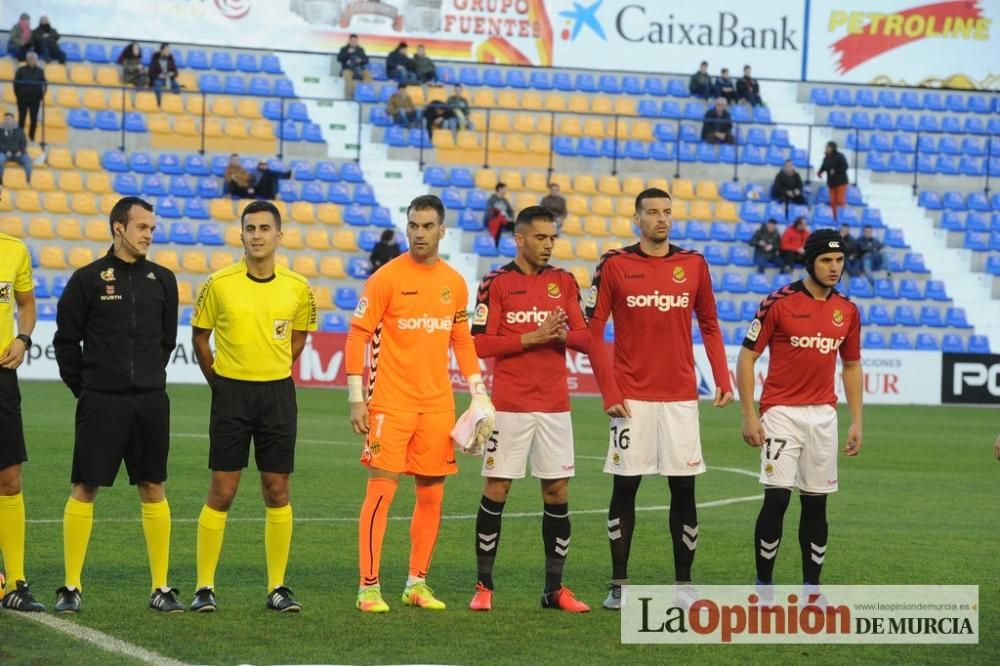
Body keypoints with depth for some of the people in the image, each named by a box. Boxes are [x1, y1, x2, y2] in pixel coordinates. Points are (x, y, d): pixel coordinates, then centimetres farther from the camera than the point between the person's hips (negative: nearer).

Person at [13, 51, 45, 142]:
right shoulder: (21, 70, 2)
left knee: (34, 119, 1)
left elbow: (44, 84, 5)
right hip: (23, 97, -1)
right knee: (22, 117, 0)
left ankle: (31, 136, 11)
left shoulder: (40, 71, 6)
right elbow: (16, 83, 2)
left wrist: (41, 96, -3)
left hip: (35, 98, 1)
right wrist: (18, 95, -5)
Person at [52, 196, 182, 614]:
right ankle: (71, 587, 5)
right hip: (101, 402, -3)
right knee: (84, 490, -1)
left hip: (150, 402, 3)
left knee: (153, 490, 5)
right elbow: (66, 340, 1)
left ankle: (161, 587, 11)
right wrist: (84, 387, 2)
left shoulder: (162, 280, 7)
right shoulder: (88, 279, -2)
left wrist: (149, 378, 12)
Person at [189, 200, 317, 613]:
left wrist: (272, 371, 12)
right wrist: (219, 381, 7)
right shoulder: (219, 284, -5)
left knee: (277, 492, 4)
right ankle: (205, 587, 4)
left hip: (278, 394, 2)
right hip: (231, 393, -2)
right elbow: (199, 336, 7)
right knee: (221, 492, -2)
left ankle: (277, 588, 11)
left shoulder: (297, 288, 0)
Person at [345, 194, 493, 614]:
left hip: (438, 405, 5)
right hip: (391, 403, -5)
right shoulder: (387, 277, -6)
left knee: (432, 495, 7)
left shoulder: (455, 283, 8)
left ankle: (417, 583, 18)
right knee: (382, 489, -8)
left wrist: (477, 390, 10)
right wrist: (357, 398, -11)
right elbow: (358, 336, -6)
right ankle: (369, 587, -4)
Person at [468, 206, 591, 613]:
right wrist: (530, 338, -16)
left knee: (557, 491, 3)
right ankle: (484, 586, 7)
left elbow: (585, 338, 5)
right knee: (496, 489, -1)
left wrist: (561, 335, -16)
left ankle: (555, 588, 10)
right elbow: (481, 344, -7)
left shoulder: (564, 282, 9)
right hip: (509, 406, -3)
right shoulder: (497, 283, -2)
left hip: (554, 406, 4)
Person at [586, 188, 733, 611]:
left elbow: (710, 325, 12)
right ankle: (618, 584, 9)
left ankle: (683, 584, 9)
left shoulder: (693, 265, 6)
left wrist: (723, 379, 0)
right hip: (632, 398, -2)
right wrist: (609, 392, -8)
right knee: (625, 487, 2)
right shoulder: (615, 266, -1)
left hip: (681, 397, 2)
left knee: (684, 488, 2)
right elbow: (593, 332, -1)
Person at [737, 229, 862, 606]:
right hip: (781, 415, -4)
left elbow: (851, 367, 17)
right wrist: (749, 415, -11)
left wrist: (856, 421, 11)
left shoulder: (847, 311, 7)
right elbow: (747, 357, -5)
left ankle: (812, 591, 15)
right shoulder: (779, 303, -7)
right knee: (776, 498, -10)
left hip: (823, 416, 5)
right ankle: (763, 589, 0)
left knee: (816, 503, 7)